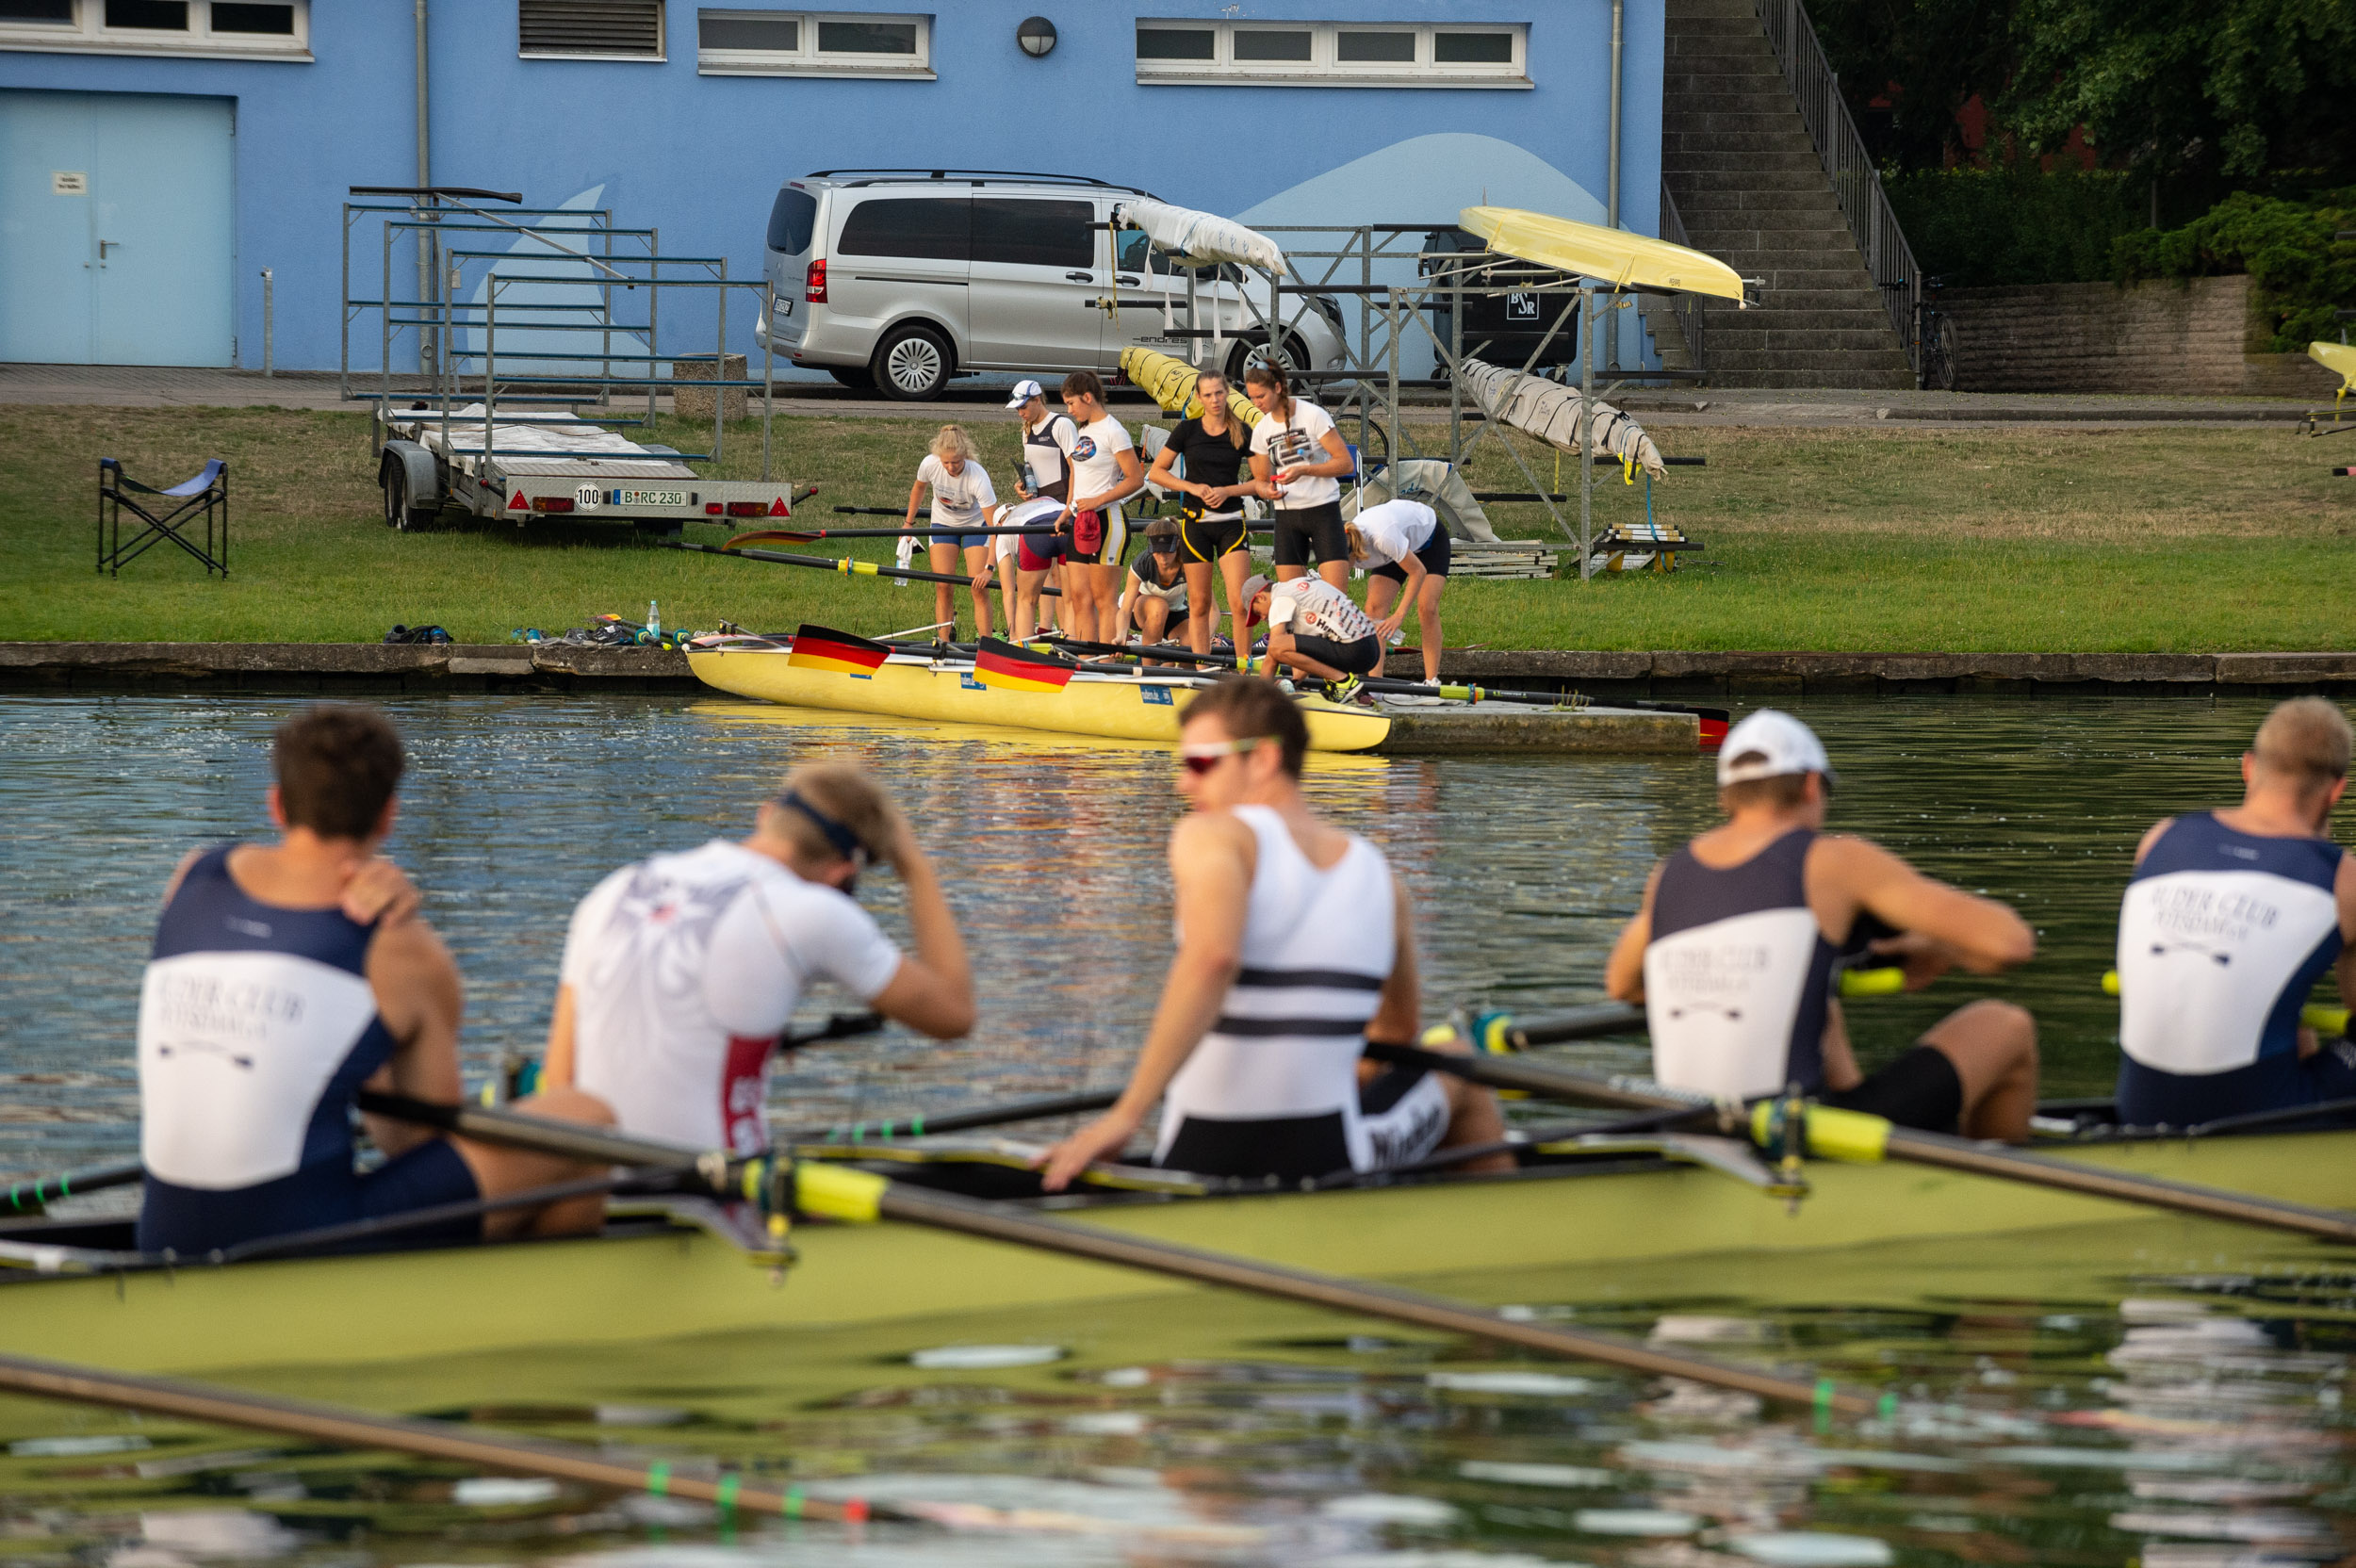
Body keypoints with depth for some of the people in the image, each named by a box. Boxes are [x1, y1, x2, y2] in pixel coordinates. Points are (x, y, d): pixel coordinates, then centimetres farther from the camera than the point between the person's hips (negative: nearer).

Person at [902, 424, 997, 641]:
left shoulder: (978, 478, -36)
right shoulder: (930, 465, -26)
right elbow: (918, 488, 1)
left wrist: (989, 568, -41)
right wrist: (909, 523, 9)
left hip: (975, 524, -3)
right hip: (943, 524, 3)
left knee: (979, 588, -12)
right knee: (943, 588, -8)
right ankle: (945, 644, -3)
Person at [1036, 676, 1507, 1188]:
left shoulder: (1209, 838, -6)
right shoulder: (1379, 878, 9)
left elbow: (1212, 958, -27)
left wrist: (1125, 1115, -30)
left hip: (1195, 1162, -4)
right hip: (1330, 1161, 4)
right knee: (1457, 1076, 34)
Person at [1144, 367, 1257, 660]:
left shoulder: (1242, 433, 1)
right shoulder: (1187, 431, 2)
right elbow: (1156, 472, 5)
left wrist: (1227, 491, -12)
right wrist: (1193, 487, -9)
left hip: (1231, 523, -1)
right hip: (1196, 522, 1)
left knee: (1238, 601, -12)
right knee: (1199, 603, 3)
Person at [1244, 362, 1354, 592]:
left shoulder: (1313, 415, -9)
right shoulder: (1261, 431, 6)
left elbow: (1346, 463, -10)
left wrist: (1303, 470, -21)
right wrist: (1266, 490, -9)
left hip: (1323, 511, -4)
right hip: (1286, 514, 4)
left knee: (1335, 593, -13)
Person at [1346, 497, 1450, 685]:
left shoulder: (1383, 536, -45)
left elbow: (1418, 572, -34)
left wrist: (1399, 615, -38)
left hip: (1429, 536, -5)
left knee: (1427, 608, -20)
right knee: (1374, 607, -15)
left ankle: (1432, 681, -11)